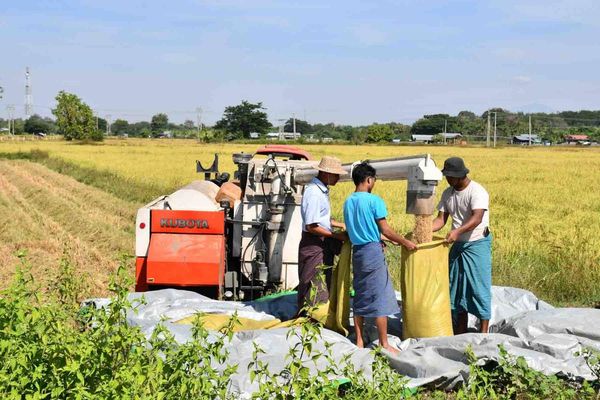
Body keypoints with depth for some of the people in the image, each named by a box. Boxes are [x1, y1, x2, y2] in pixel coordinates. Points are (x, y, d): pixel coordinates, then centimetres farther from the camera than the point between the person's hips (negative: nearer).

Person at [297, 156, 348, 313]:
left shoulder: (322, 190, 10)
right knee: (314, 284, -1)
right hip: (313, 243, -10)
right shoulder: (314, 193, -22)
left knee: (324, 284, 17)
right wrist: (336, 235, -18)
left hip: (323, 244, 10)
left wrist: (342, 225, 12)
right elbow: (311, 226, -24)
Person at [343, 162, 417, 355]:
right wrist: (405, 242, -1)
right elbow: (385, 230, -13)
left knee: (360, 297, 13)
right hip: (373, 251, -7)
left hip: (357, 250, 7)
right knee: (380, 297, -2)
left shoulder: (348, 202, 9)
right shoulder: (374, 201, -12)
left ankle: (359, 342, 16)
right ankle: (384, 344, 0)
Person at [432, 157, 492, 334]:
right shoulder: (447, 194, 6)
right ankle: (460, 332, 20)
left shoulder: (477, 191, -16)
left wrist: (458, 231, -43)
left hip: (477, 244, -7)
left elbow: (477, 218, -28)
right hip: (458, 245, 7)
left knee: (479, 287, -4)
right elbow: (441, 219, 2)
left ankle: (484, 331, 3)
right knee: (457, 288, 10)